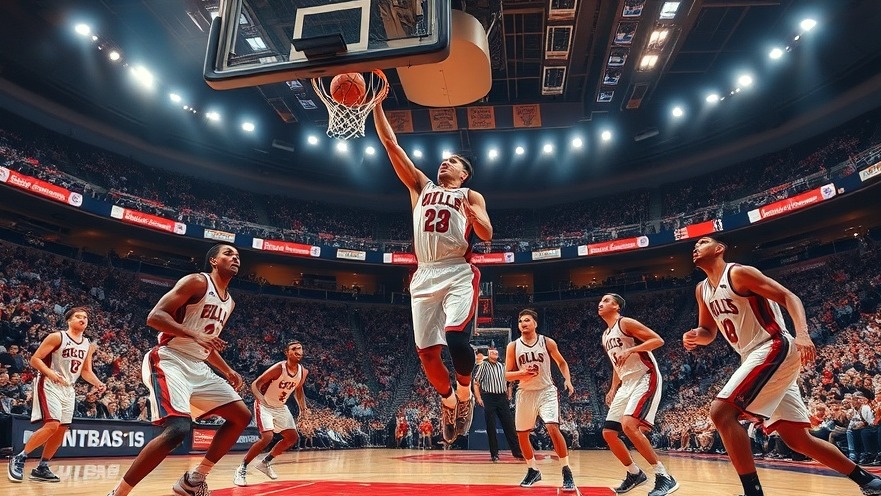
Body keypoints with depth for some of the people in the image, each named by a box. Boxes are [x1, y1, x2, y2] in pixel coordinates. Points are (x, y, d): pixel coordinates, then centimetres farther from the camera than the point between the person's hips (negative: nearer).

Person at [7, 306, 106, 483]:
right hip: (49, 385, -7)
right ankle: (19, 459, -3)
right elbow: (34, 359, -11)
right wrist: (50, 373, -28)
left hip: (68, 389, 7)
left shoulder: (88, 345, 9)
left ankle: (41, 468, 19)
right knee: (52, 425, -20)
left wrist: (98, 383, 0)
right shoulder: (57, 337, -10)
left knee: (61, 430, 7)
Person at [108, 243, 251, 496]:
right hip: (170, 362, -9)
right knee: (178, 429, -27)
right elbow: (155, 316, -17)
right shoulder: (197, 282, -9)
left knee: (242, 416, 6)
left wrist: (227, 371, 17)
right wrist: (194, 334, -28)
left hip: (197, 368, 9)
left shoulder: (229, 302, 16)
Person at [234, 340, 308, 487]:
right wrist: (259, 397, -44)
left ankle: (265, 462, 23)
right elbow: (255, 384, -24)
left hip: (280, 407, 7)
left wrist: (302, 405, -3)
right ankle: (242, 469, -6)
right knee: (267, 437, -23)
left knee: (293, 437, 6)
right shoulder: (278, 368, -27)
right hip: (264, 405, -7)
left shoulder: (303, 372, -8)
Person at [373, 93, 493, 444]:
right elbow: (390, 145, 15)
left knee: (456, 338, -24)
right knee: (427, 351, -2)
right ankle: (448, 400, 25)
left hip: (458, 273, -3)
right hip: (425, 276, 3)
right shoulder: (422, 187, 21)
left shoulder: (470, 196, 14)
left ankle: (465, 392, 6)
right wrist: (377, 103, 10)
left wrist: (470, 213, -19)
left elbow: (487, 235, 0)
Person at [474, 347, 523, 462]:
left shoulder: (502, 366, 12)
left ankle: (517, 452, 7)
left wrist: (509, 395, 12)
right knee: (491, 427, 0)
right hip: (489, 398, -4)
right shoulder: (483, 365, -1)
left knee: (509, 425, 2)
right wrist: (478, 398, -10)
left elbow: (508, 382, 22)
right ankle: (494, 454, 9)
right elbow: (476, 383, -3)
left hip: (502, 398, 4)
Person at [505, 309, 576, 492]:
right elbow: (507, 375, 0)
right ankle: (533, 470, 29)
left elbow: (562, 362, 12)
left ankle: (567, 472, -7)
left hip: (546, 391, -2)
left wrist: (568, 380, -3)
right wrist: (521, 373, -20)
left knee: (553, 429, -20)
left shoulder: (548, 342, -4)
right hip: (525, 393, 3)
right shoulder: (513, 346, -3)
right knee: (521, 434, 8)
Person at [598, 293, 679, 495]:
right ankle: (635, 473, 22)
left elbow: (658, 340, -15)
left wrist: (631, 350, -25)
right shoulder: (605, 336, 18)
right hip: (627, 385, 9)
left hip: (646, 379, -9)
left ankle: (664, 476, -17)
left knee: (628, 425, -28)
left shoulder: (626, 323, -8)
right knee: (608, 433, 5)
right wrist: (613, 389, 17)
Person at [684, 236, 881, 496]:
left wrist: (802, 334, -31)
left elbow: (788, 297, -14)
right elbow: (709, 333, 21)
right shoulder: (702, 290, 14)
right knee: (797, 439, 13)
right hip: (756, 358, 9)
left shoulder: (738, 273, -9)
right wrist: (696, 336, -3)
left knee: (720, 412, -20)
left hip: (774, 350, -9)